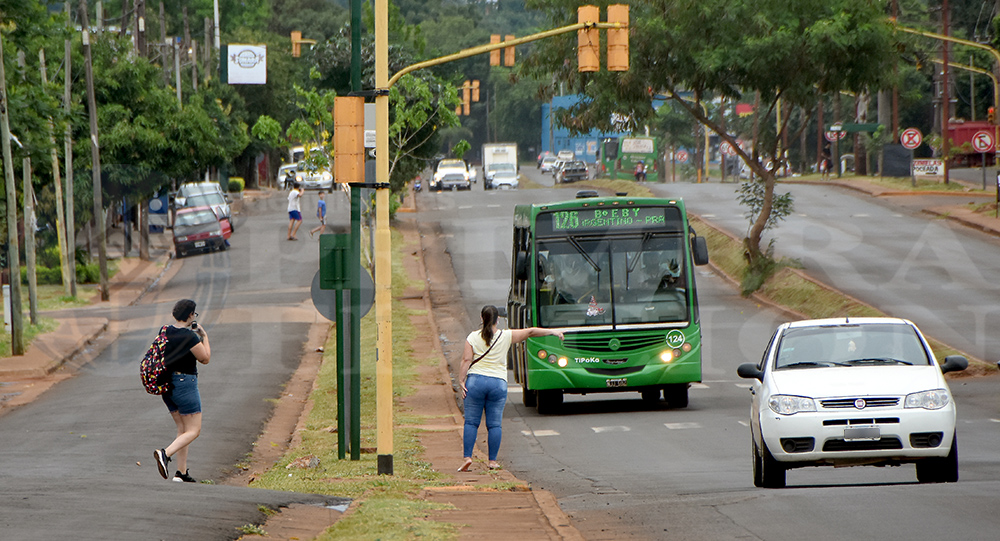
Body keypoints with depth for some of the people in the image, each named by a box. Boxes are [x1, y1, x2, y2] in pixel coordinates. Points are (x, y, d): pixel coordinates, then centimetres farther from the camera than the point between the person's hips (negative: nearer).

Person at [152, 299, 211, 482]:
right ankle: (165, 454, -25)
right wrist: (204, 336, 2)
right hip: (185, 383, -8)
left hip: (166, 383, 8)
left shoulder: (166, 331, 4)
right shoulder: (189, 337, -18)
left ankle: (181, 472, 11)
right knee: (194, 431, -3)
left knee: (183, 429, 16)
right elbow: (205, 359, -9)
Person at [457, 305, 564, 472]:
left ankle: (467, 457, -6)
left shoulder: (473, 337, 0)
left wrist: (461, 380, -4)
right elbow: (530, 332, 10)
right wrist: (552, 332, 21)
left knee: (471, 422, 4)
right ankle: (493, 461, 4)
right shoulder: (506, 336, 2)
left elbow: (466, 360, -7)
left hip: (475, 381, -1)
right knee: (494, 424, 5)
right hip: (498, 383, 1)